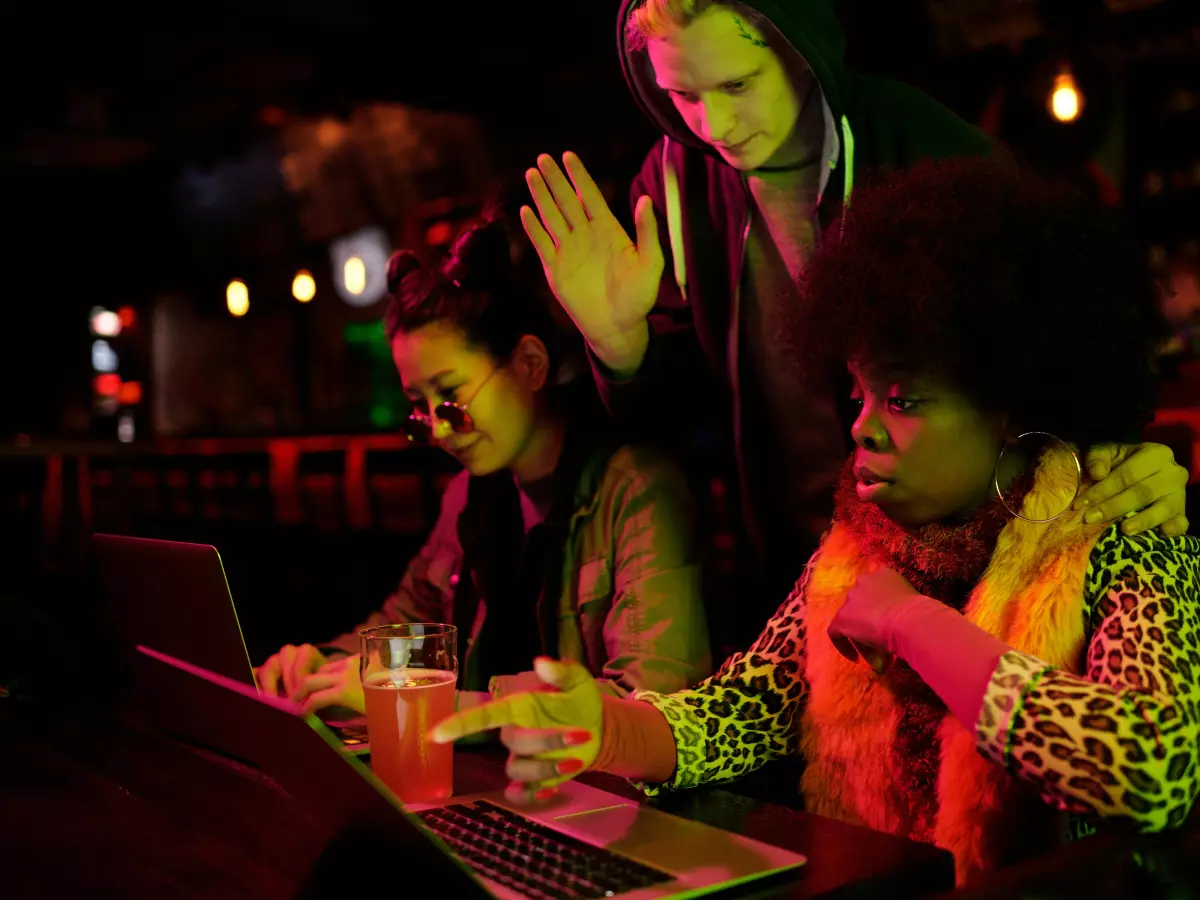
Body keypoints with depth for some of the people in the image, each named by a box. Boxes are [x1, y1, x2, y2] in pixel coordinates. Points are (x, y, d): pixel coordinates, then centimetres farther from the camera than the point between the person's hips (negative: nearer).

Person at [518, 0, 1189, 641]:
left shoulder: (936, 158, -17)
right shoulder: (675, 183, -7)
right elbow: (674, 411, -3)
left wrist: (1133, 473, -27)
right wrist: (620, 341, -25)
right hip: (789, 574, 3)